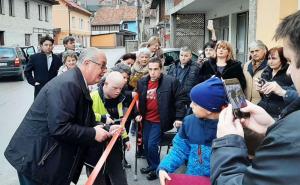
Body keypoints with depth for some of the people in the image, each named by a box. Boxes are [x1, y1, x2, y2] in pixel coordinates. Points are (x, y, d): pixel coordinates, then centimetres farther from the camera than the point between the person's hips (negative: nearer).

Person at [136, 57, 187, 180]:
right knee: (146, 144, 16)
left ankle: (156, 169, 16)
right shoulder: (142, 82, 0)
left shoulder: (171, 81, -16)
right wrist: (138, 114, 6)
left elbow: (180, 99, -11)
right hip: (146, 120, 6)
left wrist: (179, 117, -15)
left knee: (152, 145, -8)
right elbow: (138, 99, 14)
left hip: (159, 121, -6)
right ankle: (151, 166, 38)